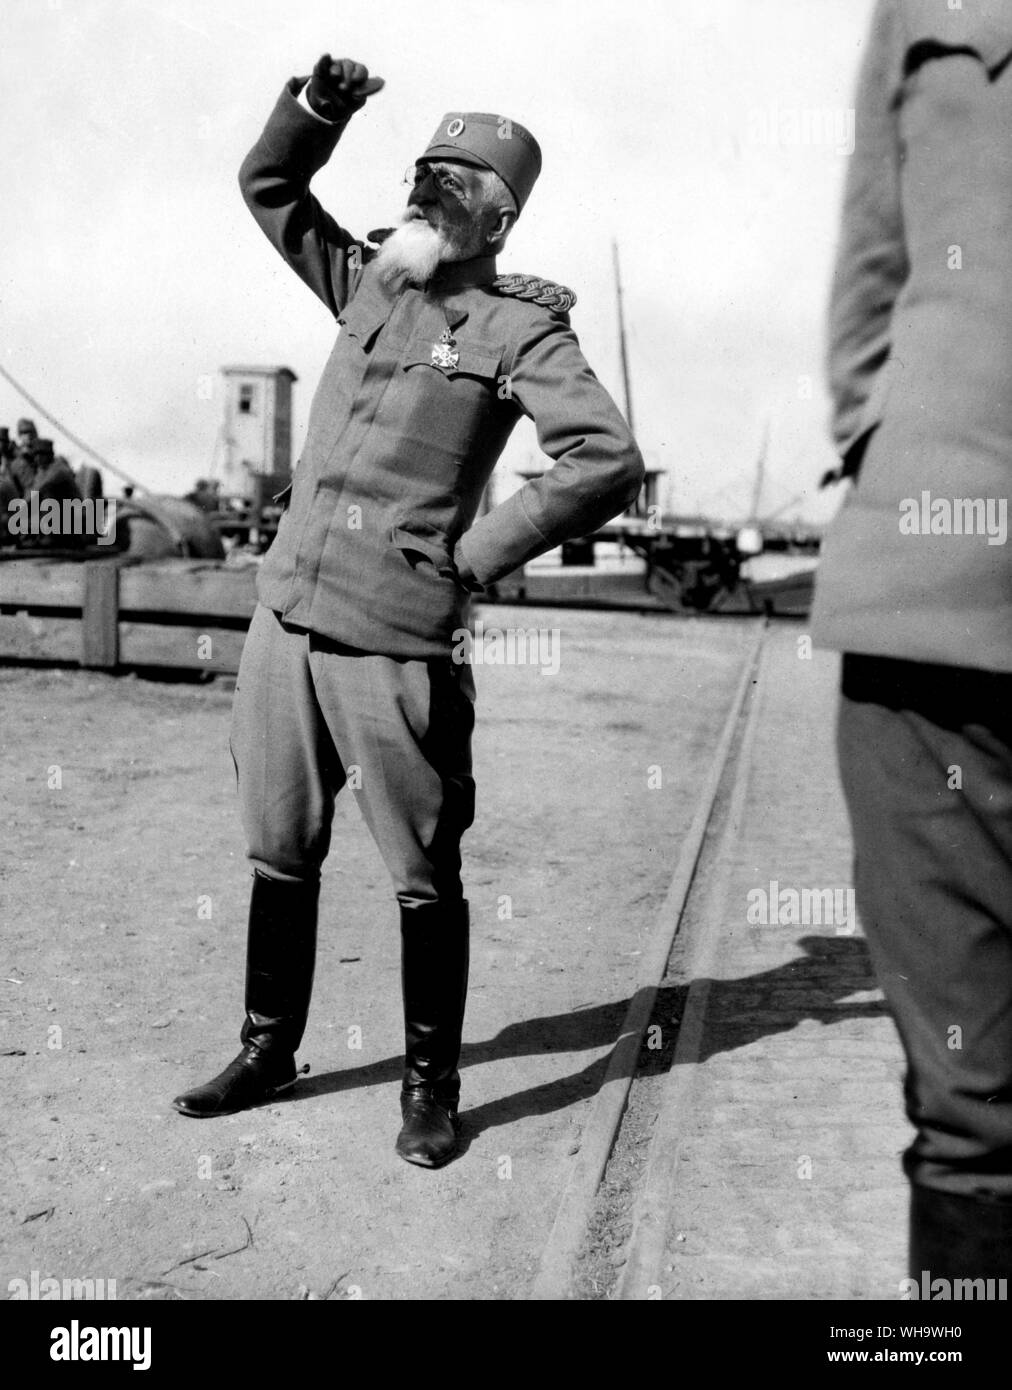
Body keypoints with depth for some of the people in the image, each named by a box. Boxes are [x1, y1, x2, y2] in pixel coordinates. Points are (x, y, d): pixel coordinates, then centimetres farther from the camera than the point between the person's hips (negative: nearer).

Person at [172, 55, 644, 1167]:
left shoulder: (520, 327, -2)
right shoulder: (366, 283, 16)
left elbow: (609, 462, -13)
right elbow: (266, 185, 25)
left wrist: (476, 555, -12)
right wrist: (318, 105, 6)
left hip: (397, 644, -6)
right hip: (284, 618, 6)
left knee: (425, 879, 2)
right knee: (278, 855, 14)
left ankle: (430, 1088, 17)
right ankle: (269, 1052, 29)